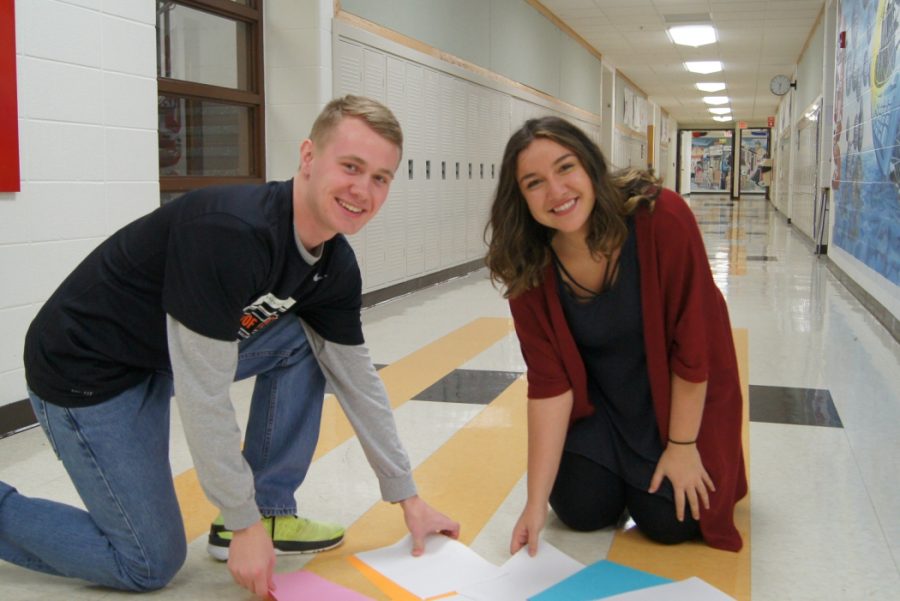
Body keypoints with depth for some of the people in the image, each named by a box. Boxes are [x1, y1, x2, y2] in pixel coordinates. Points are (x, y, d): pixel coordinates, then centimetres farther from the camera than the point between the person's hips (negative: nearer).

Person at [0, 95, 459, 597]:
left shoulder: (336, 267, -8)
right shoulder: (231, 230, -34)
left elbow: (358, 382, 2)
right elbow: (205, 396, -30)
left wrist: (408, 498, 5)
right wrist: (244, 524, -20)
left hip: (169, 351, 8)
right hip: (85, 368, -7)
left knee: (304, 341, -4)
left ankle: (270, 511, 7)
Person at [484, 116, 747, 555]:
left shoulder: (662, 219, -31)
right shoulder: (528, 266, -20)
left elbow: (693, 344, -23)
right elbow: (549, 382, -17)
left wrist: (681, 445, -14)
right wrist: (536, 502, -19)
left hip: (679, 392, -2)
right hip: (598, 397, 3)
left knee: (670, 521, -8)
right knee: (582, 510, -6)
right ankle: (617, 463, 27)